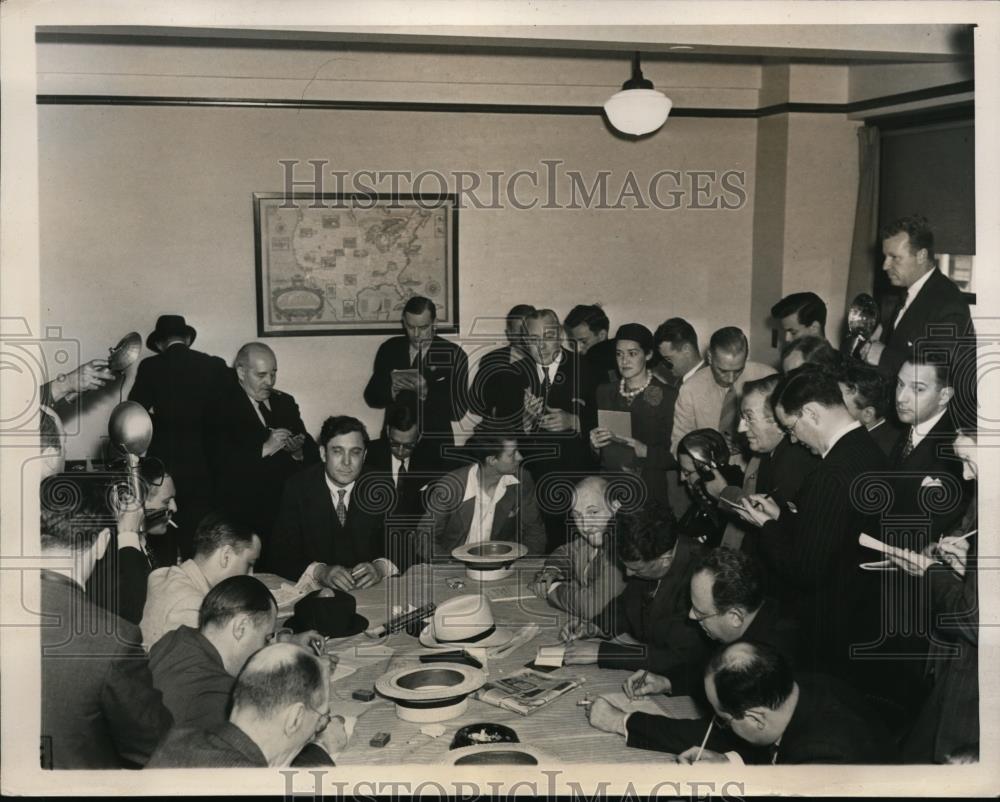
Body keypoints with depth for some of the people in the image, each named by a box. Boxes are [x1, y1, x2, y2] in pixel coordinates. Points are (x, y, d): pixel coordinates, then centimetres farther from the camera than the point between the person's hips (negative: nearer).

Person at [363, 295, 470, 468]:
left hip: (435, 444, -2)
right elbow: (370, 397, 5)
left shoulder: (453, 355, -4)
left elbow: (459, 410, -9)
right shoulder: (389, 349, 5)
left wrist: (427, 393, -24)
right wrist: (392, 390, -15)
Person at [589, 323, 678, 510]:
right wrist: (593, 444, -4)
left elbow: (676, 457, -5)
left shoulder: (668, 395, -3)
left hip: (649, 494, -3)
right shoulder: (604, 392, 11)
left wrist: (646, 451, -19)